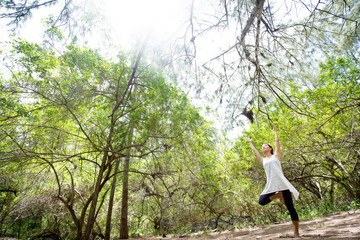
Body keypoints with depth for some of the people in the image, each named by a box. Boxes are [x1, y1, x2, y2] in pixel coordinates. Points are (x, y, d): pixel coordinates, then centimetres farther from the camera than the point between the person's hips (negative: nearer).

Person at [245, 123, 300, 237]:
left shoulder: (276, 155, 12)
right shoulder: (263, 160, 20)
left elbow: (277, 141, 14)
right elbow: (254, 150, 32)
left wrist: (274, 129, 23)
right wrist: (250, 142, 44)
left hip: (282, 183, -4)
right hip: (270, 185, 4)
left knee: (290, 208, -3)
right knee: (261, 201, -10)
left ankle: (296, 232, 7)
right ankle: (278, 195, 8)